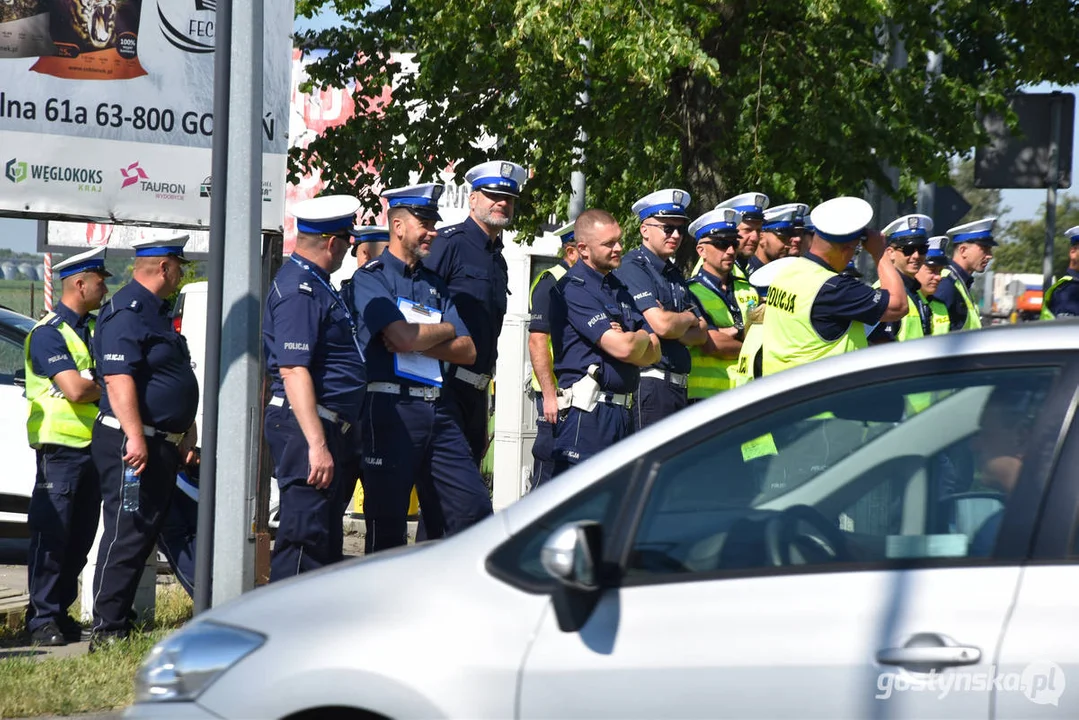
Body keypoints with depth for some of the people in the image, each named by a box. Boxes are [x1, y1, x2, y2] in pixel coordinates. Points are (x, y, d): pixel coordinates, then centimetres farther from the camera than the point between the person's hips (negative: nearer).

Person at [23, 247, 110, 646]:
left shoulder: (94, 328, 15)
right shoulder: (48, 333, -11)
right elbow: (76, 390, -20)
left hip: (94, 445, 8)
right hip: (60, 447, -8)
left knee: (80, 538, 9)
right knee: (52, 536, -6)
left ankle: (60, 612, 16)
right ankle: (42, 619, -3)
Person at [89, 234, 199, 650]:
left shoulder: (157, 310, 19)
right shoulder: (126, 312, -14)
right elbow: (119, 379, -23)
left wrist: (186, 434, 25)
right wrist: (134, 437, -28)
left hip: (162, 444, 11)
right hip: (131, 444, -10)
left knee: (145, 535, 12)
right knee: (126, 536, -9)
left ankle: (120, 622, 18)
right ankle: (107, 631, -7)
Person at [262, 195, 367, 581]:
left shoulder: (316, 285, 17)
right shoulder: (298, 291, -16)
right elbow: (294, 371, -23)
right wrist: (317, 444, -27)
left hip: (331, 429, 11)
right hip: (306, 427, -11)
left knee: (327, 539, 14)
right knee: (304, 536, -10)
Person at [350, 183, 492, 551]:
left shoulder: (435, 285, 19)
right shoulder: (371, 278, -1)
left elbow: (467, 351, 9)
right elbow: (402, 337, -16)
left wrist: (416, 340, -7)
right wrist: (445, 330, 3)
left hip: (436, 410, 6)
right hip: (389, 408, -6)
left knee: (474, 508, 1)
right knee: (387, 526, -1)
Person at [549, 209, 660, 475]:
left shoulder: (619, 289, 19)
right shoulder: (574, 289, -9)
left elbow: (654, 352, 15)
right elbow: (623, 348, -17)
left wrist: (628, 340, -7)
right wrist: (641, 337, 6)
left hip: (623, 411, 9)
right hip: (587, 411, -9)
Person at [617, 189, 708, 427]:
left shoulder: (674, 274, 20)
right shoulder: (633, 269, -7)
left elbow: (701, 334, 14)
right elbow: (662, 325, -19)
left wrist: (674, 324, -8)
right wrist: (689, 319, 4)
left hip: (679, 387, 9)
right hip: (649, 386, -9)